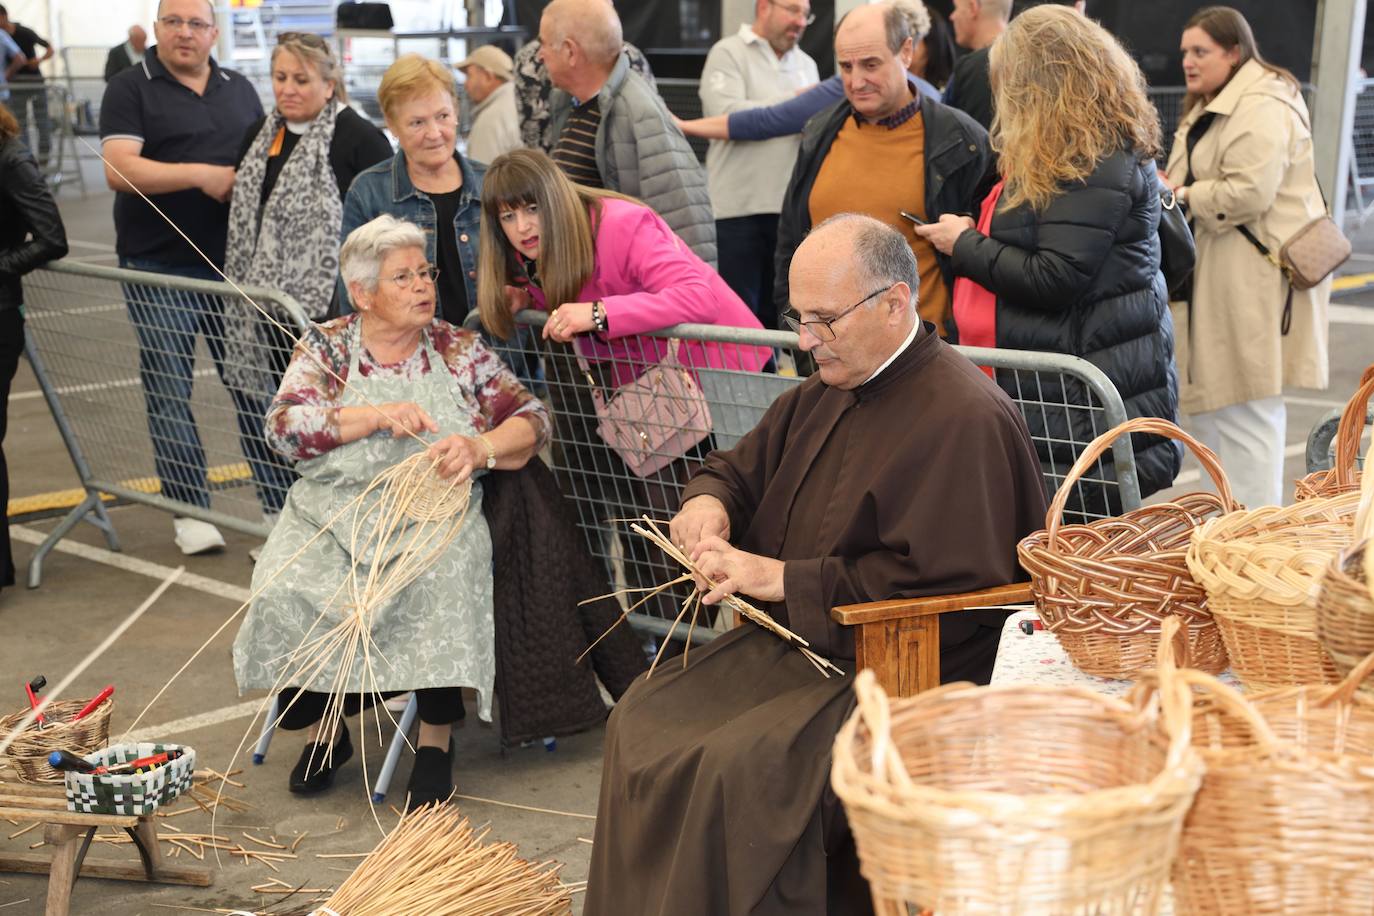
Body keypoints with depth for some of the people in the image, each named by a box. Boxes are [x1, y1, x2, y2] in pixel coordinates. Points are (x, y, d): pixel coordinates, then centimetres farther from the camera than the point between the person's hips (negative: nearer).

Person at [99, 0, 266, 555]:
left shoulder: (240, 90, 14)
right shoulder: (130, 89, -1)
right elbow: (118, 170, -14)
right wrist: (202, 175, -19)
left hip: (235, 262, 4)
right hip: (160, 267, -3)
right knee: (169, 391, 1)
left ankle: (278, 498, 13)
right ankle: (190, 509, 10)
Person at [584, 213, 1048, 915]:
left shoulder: (964, 418, -17)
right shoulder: (826, 396, 14)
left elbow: (937, 584, -24)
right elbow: (741, 466, 29)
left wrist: (782, 579, -19)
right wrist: (707, 498, 3)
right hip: (789, 641, 10)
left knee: (733, 767, -27)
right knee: (641, 719, -3)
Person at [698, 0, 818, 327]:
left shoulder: (806, 64, 17)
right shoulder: (728, 53, -1)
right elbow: (727, 116, -17)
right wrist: (794, 102, -10)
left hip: (792, 208, 6)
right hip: (739, 208, -5)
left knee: (777, 315, 10)